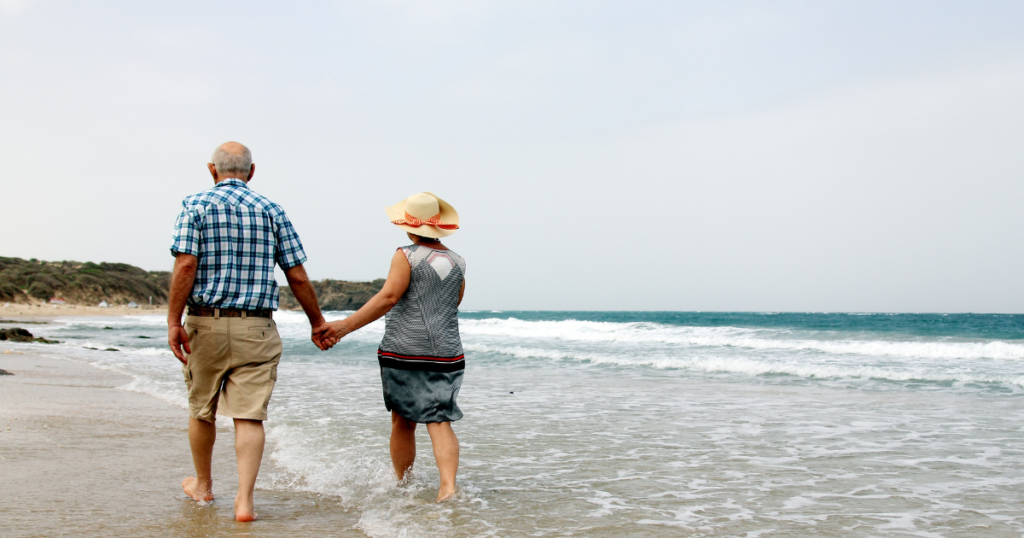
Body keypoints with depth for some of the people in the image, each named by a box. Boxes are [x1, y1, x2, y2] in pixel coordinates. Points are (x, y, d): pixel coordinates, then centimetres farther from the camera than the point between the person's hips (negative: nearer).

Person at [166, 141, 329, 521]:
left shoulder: (196, 205, 1)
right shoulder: (271, 211, 6)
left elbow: (185, 266, -12)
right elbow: (298, 277, 3)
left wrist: (174, 321, -10)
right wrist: (318, 324, 13)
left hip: (206, 323, 0)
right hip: (257, 328, 0)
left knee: (202, 410, 17)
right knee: (249, 415, 0)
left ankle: (203, 486, 35)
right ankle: (245, 501, -8)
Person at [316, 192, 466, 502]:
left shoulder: (406, 256, -6)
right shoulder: (457, 262, 10)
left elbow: (388, 297, -16)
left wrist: (344, 326, -16)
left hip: (404, 351, -3)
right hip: (446, 353, 3)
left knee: (403, 422, 11)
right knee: (439, 421, -1)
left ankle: (402, 486, 23)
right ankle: (448, 485, -18)